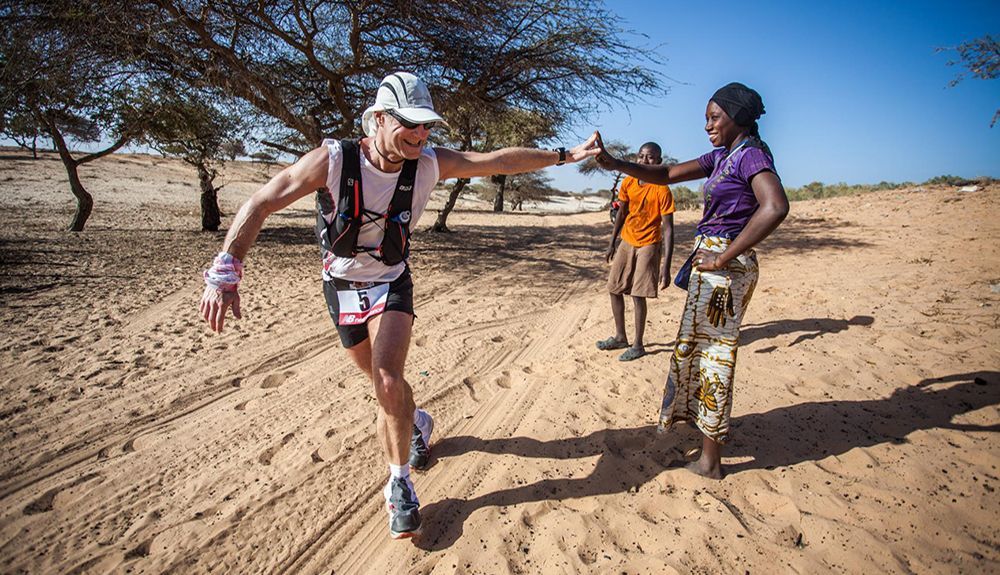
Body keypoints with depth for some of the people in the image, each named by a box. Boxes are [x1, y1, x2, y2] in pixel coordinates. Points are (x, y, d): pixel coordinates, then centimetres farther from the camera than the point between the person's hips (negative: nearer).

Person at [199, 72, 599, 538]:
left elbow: (500, 160, -12)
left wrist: (564, 155, -8)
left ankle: (400, 484, 0)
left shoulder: (428, 164, -18)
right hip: (341, 286, 1)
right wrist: (224, 273, -30)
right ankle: (416, 423, 48)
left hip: (391, 284, 0)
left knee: (388, 382, -20)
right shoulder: (334, 159, -24)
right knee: (384, 383, 13)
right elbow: (260, 204, -22)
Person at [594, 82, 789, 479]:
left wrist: (723, 257, -25)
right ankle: (692, 417, 43)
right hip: (708, 261, 9)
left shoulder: (751, 154, -13)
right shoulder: (721, 157, 14)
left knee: (711, 352, -1)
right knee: (698, 346, 21)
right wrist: (615, 164, 3)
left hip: (724, 267, -9)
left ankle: (710, 461, 12)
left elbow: (775, 207, -29)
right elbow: (666, 175, 14)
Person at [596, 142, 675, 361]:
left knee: (638, 296, -5)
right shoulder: (628, 183, -1)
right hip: (626, 242, 6)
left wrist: (666, 266, -26)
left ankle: (638, 345, 11)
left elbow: (667, 228, -20)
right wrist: (612, 243, 12)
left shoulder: (661, 190, -18)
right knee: (614, 290, 10)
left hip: (648, 246, -6)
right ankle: (620, 337, 26)